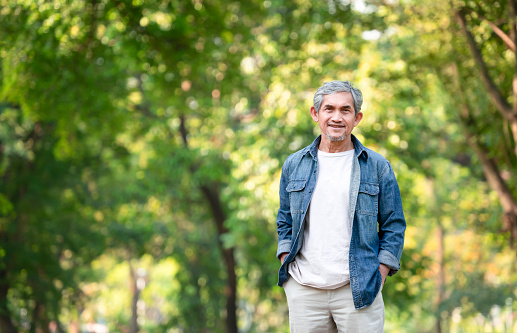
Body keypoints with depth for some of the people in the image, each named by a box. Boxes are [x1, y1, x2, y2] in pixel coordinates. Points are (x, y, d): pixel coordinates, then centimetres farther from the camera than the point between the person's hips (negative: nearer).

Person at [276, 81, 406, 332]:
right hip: (304, 291, 2)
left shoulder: (377, 167, 4)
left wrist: (377, 279, -3)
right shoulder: (294, 165, 11)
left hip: (357, 291, -2)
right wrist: (288, 271, 5)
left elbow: (394, 227, 6)